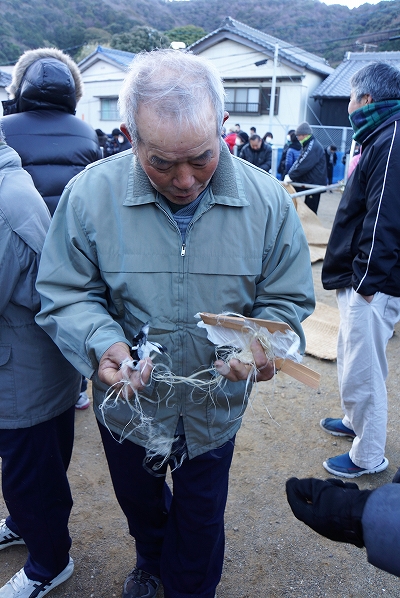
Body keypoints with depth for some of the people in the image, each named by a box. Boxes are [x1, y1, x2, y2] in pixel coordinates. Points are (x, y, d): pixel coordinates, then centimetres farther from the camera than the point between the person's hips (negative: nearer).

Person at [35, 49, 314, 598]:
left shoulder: (268, 201, -18)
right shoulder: (90, 194, -20)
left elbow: (287, 299, -10)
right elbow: (66, 296, -13)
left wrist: (263, 342, -31)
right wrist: (101, 343, -33)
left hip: (215, 408, 0)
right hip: (128, 403, 1)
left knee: (201, 524, 24)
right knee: (138, 502, 31)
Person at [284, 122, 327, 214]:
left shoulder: (313, 147, -18)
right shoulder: (307, 145, 15)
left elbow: (303, 165, -23)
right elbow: (299, 161, 13)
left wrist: (290, 176, -17)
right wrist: (289, 174, 1)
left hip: (314, 184, -10)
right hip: (310, 183, 10)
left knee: (310, 211, -5)